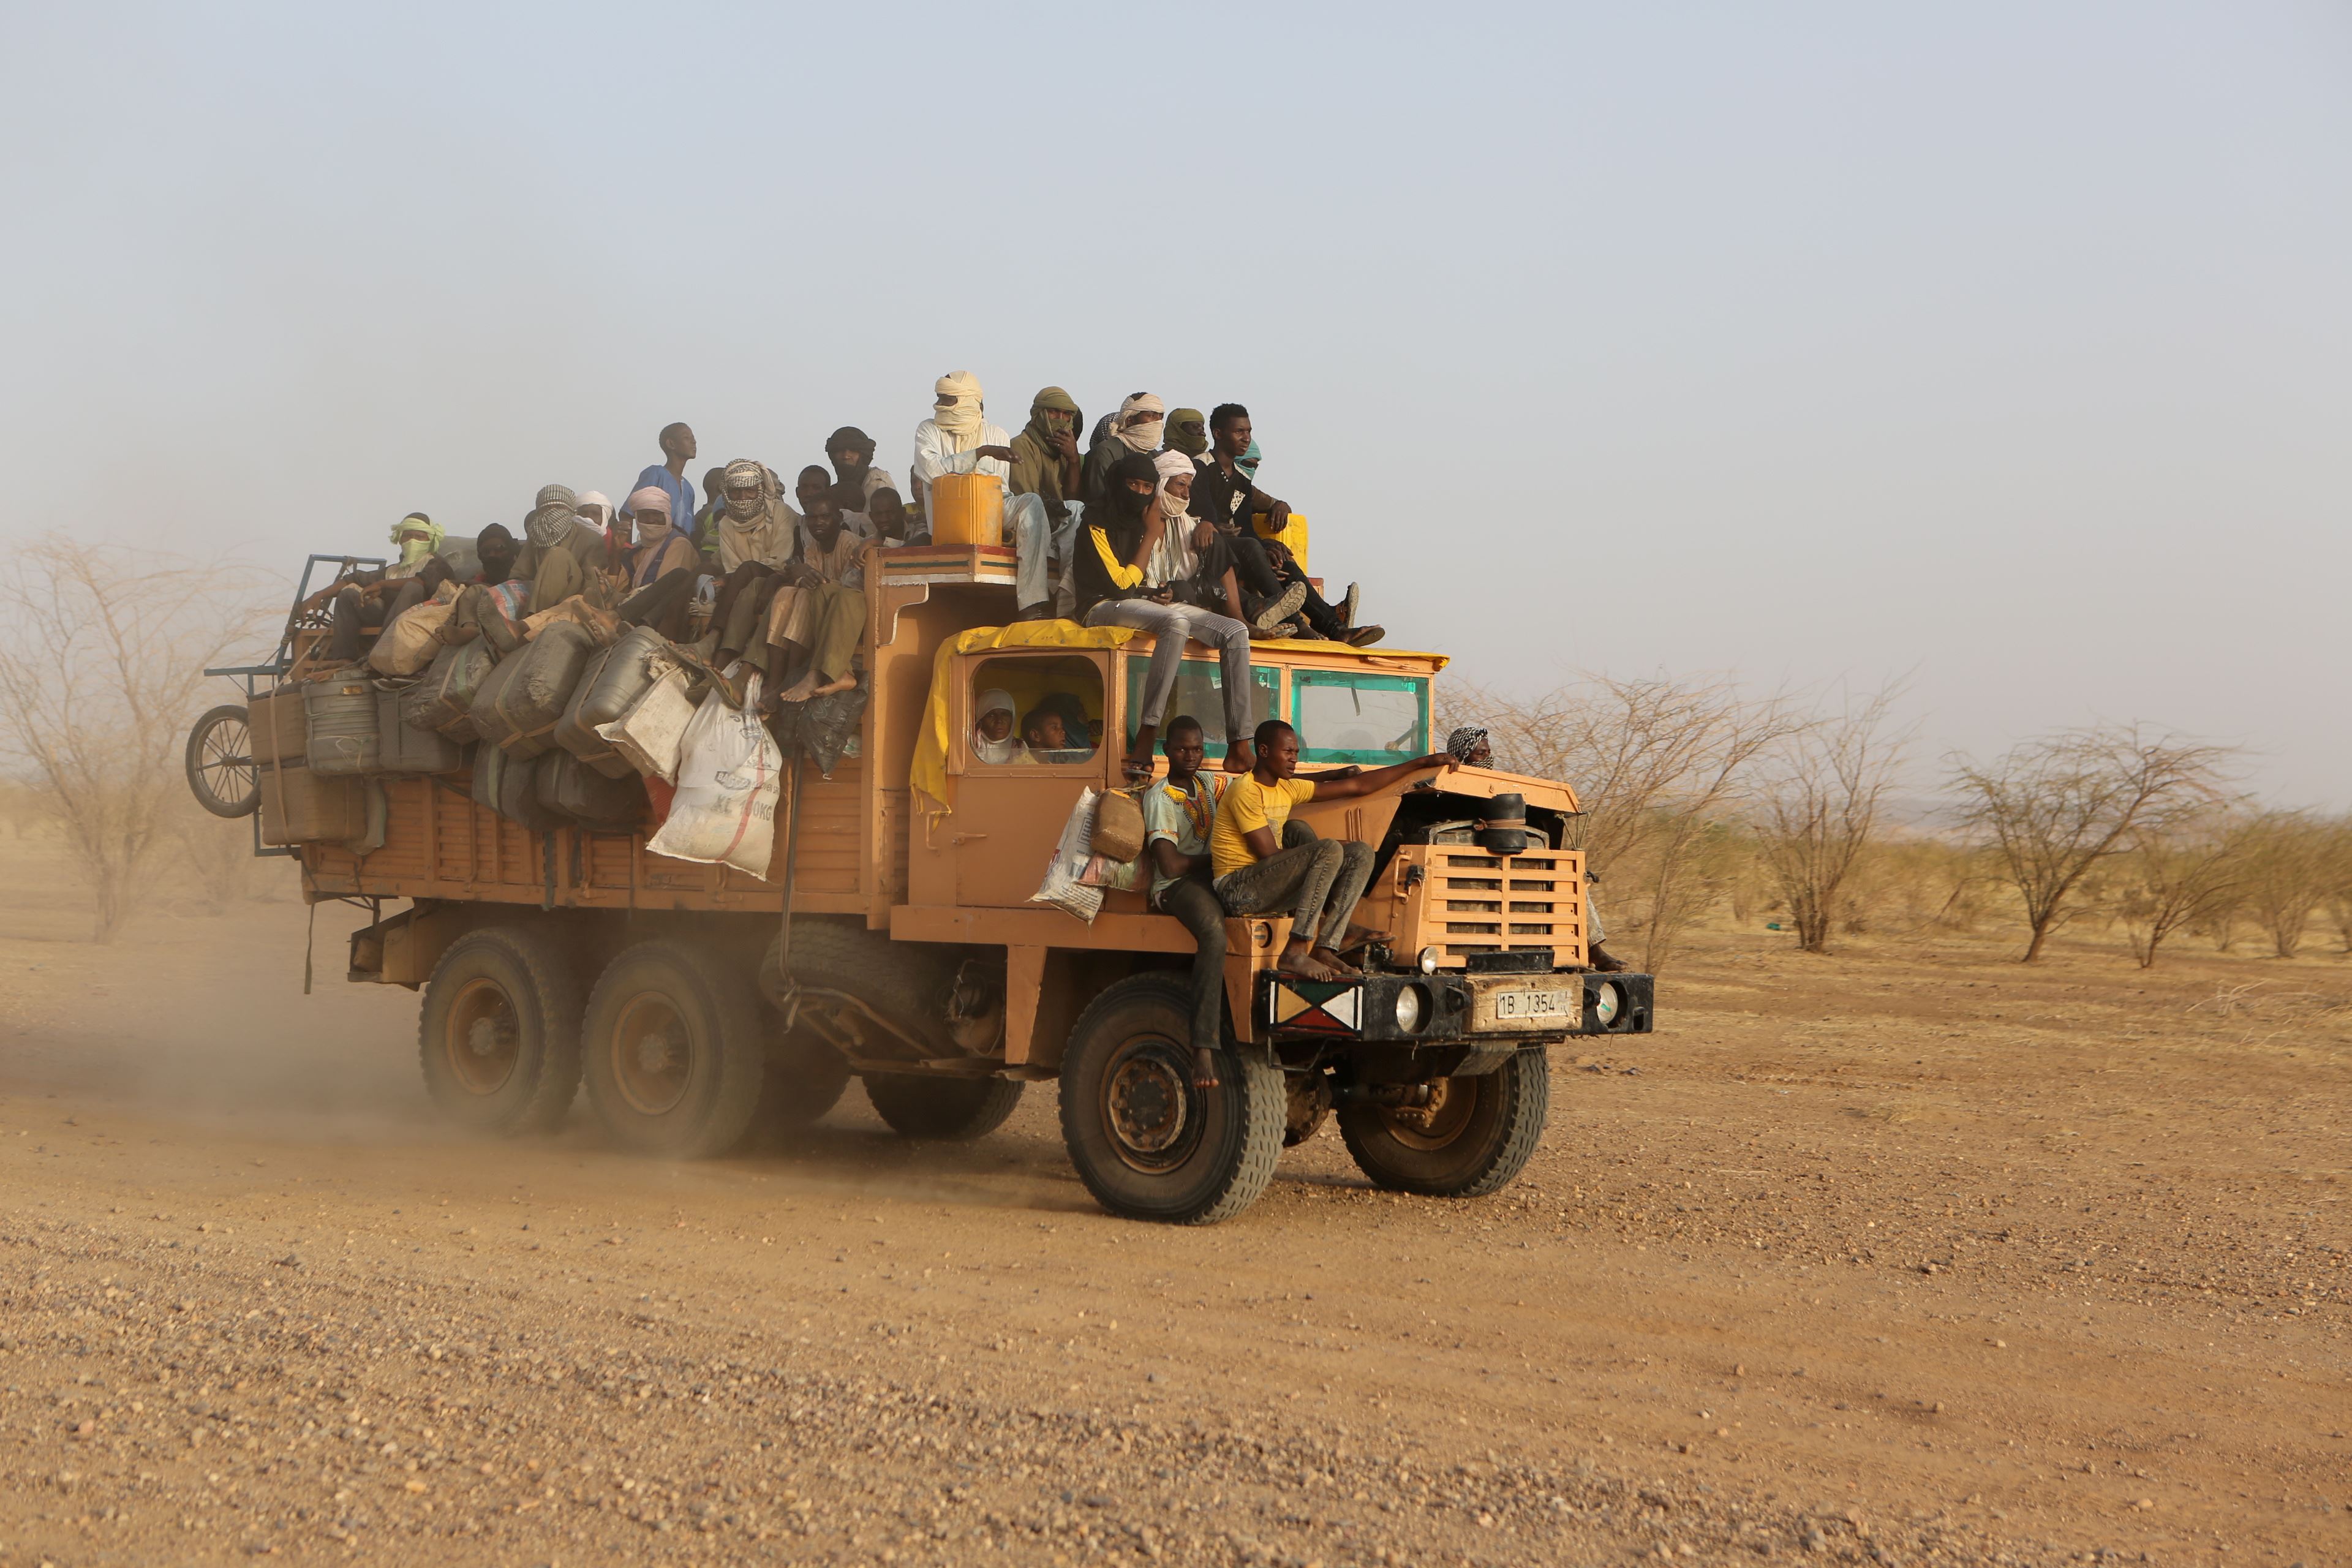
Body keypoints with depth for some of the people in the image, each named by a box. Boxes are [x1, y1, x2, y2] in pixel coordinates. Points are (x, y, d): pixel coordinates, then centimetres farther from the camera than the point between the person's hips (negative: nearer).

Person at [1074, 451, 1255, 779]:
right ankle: (1146, 740, -44)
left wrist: (1166, 593, 4)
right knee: (1176, 623, -38)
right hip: (1105, 607, -8)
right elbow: (1121, 583, -13)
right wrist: (1151, 535, -8)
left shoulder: (1154, 521, 16)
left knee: (1236, 632, -10)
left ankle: (1239, 748, -19)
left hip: (1149, 603, 8)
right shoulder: (1098, 524, -7)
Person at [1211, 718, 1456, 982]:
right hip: (1238, 889, -9)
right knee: (1330, 851, -27)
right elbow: (1269, 855, -17)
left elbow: (1358, 786, 17)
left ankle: (1324, 950, -15)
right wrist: (1327, 849, -5)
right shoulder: (1246, 791, -12)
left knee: (1361, 853, -1)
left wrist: (1422, 763, 14)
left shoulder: (1288, 789, 15)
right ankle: (1294, 953, -31)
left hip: (1270, 886, 9)